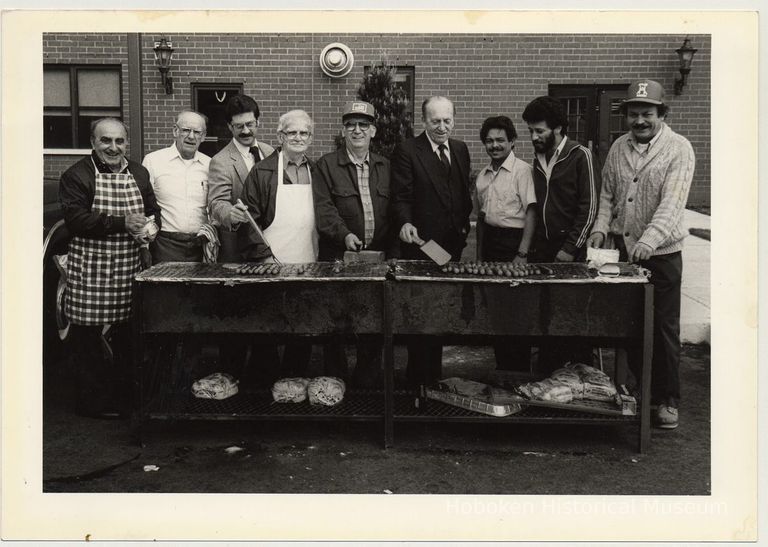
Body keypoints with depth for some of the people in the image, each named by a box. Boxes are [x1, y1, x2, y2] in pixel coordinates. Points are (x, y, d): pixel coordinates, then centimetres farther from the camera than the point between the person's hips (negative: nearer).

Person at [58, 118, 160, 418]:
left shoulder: (139, 173, 13)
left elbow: (153, 210, 19)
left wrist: (151, 226, -4)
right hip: (90, 269, -5)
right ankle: (93, 403, 14)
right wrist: (122, 223, -20)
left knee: (127, 337, 11)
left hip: (130, 268, 5)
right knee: (89, 338, 1)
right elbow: (75, 218, -15)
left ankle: (124, 398, 25)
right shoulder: (77, 175, -4)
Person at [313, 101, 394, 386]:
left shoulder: (386, 167, 14)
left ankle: (368, 378, 19)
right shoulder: (326, 166, 2)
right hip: (338, 257, -3)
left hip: (378, 256, 3)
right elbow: (323, 209, -8)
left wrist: (390, 251, 1)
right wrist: (345, 234, -24)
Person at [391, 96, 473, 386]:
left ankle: (435, 373, 27)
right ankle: (419, 378, 12)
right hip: (421, 243, -6)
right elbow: (401, 197, -13)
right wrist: (405, 223, -29)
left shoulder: (460, 149, 12)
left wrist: (464, 224, 10)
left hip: (453, 243, 6)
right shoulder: (407, 150, -7)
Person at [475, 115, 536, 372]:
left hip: (514, 241, -6)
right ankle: (502, 367, 20)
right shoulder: (482, 175, 12)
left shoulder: (521, 170, -8)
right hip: (490, 240, 7)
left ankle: (520, 371, 9)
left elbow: (531, 213, -13)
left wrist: (522, 254, -19)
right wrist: (480, 255, 16)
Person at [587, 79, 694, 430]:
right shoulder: (618, 147, 7)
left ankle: (667, 400, 15)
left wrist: (649, 240, -35)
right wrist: (601, 228, -4)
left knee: (664, 328, 2)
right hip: (623, 250, 5)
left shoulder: (678, 149, -9)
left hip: (661, 254, -4)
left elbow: (672, 202, -21)